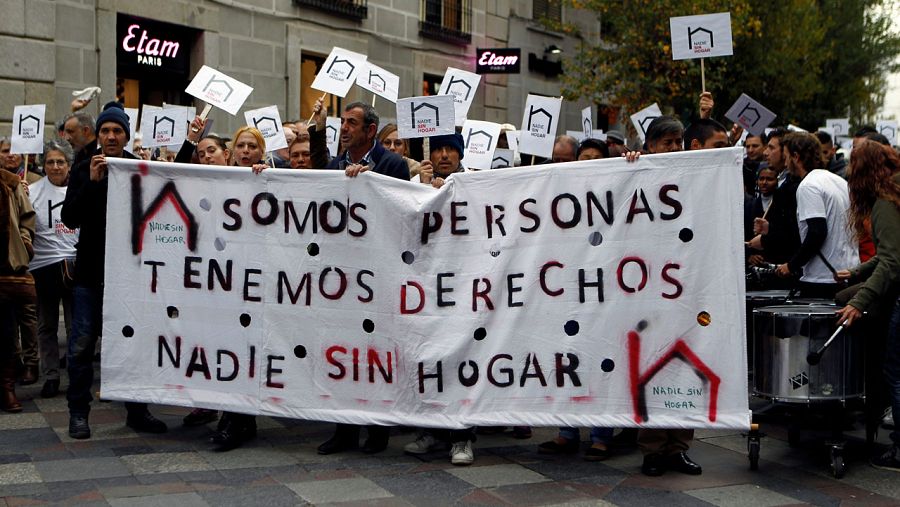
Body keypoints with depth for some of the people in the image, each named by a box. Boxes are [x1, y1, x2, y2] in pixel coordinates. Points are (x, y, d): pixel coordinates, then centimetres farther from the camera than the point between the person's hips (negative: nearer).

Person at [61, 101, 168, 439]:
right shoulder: (84, 169, 2)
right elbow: (70, 218, -8)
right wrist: (92, 182, -16)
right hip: (91, 271, 0)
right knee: (82, 344, 1)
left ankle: (137, 411, 17)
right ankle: (78, 412, 12)